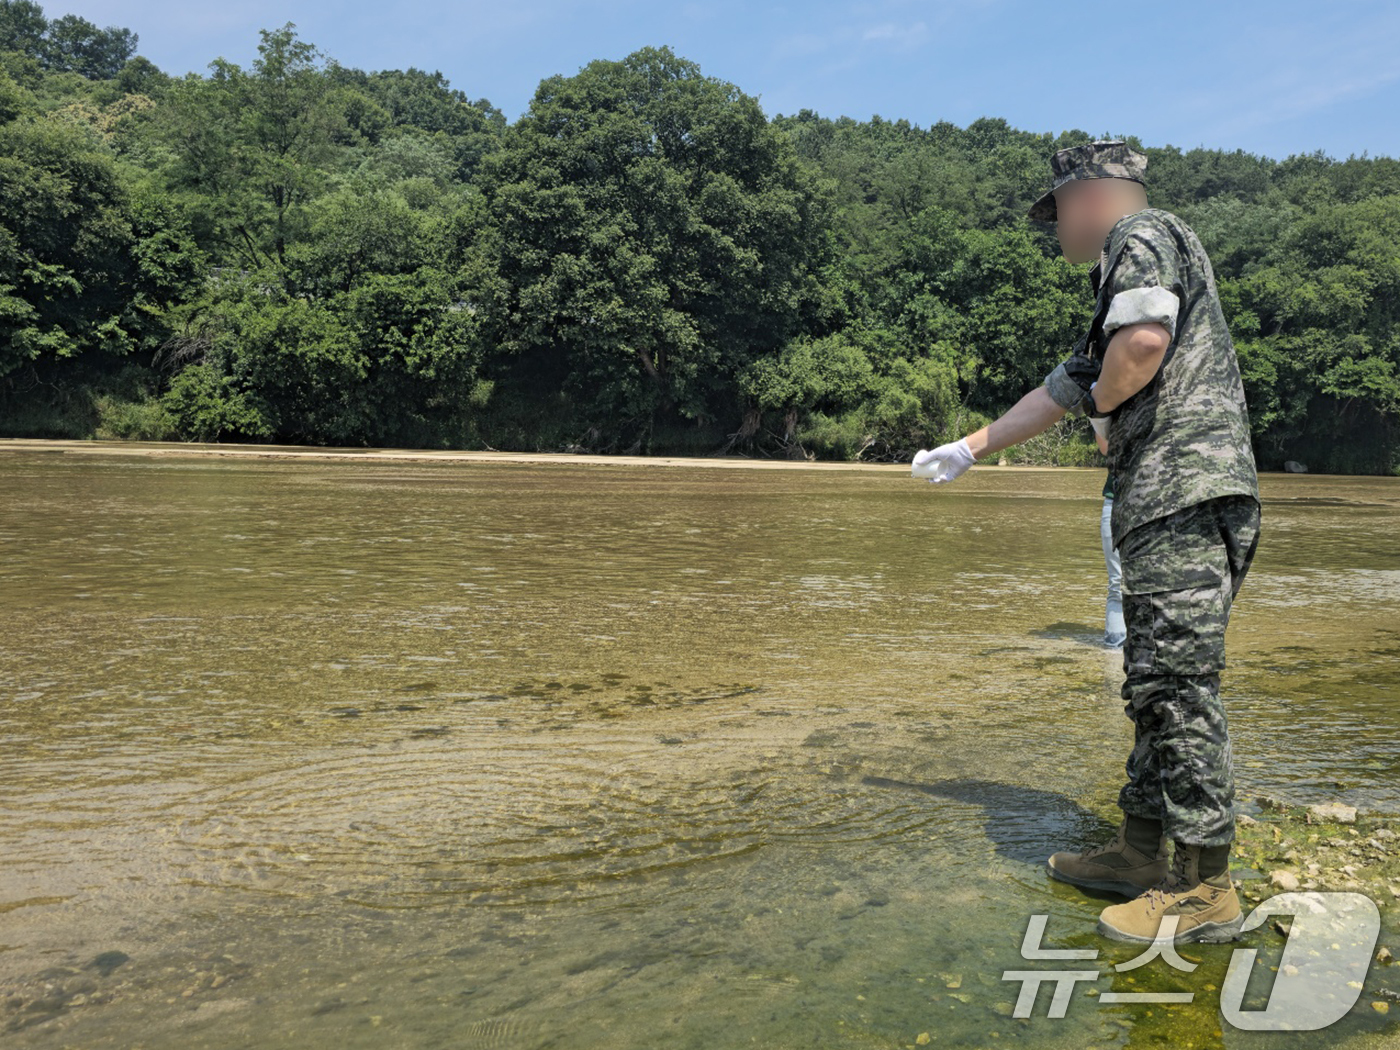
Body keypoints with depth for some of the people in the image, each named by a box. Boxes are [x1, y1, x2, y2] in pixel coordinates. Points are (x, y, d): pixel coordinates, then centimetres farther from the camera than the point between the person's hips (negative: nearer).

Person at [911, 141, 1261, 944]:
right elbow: (1061, 391, 34)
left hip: (1187, 494, -10)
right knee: (1155, 684, 11)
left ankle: (1205, 887, -2)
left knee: (1181, 683, -9)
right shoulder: (1121, 277, 30)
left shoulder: (1144, 236, -1)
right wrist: (971, 449, 39)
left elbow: (1146, 341, -22)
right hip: (1164, 506, 10)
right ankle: (1142, 851, 20)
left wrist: (1106, 403, -2)